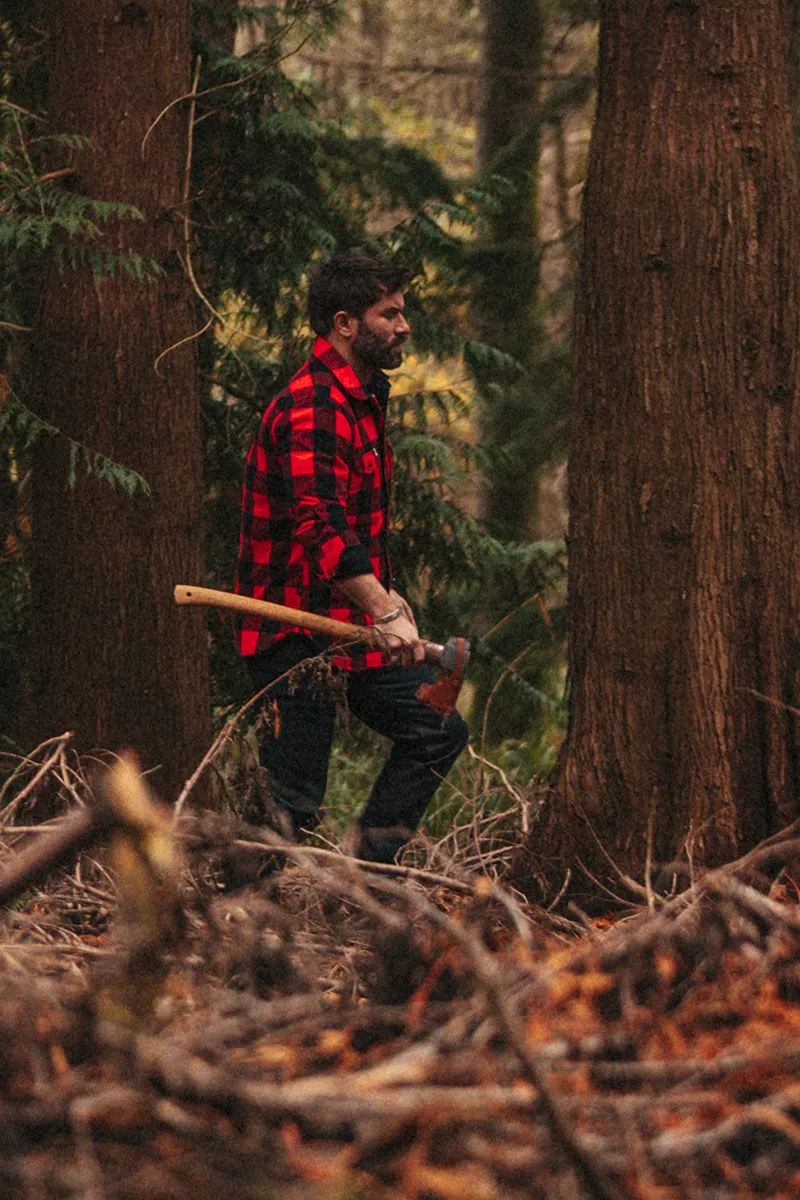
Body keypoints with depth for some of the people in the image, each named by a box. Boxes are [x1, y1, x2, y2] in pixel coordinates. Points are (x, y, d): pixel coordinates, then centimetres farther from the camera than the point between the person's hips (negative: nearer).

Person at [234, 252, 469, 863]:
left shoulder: (363, 397, 16)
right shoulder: (312, 409, -19)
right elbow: (321, 527, -31)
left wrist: (385, 593, 22)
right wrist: (383, 613, -37)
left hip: (350, 626, 10)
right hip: (297, 635, -10)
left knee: (438, 732, 13)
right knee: (293, 804, -10)